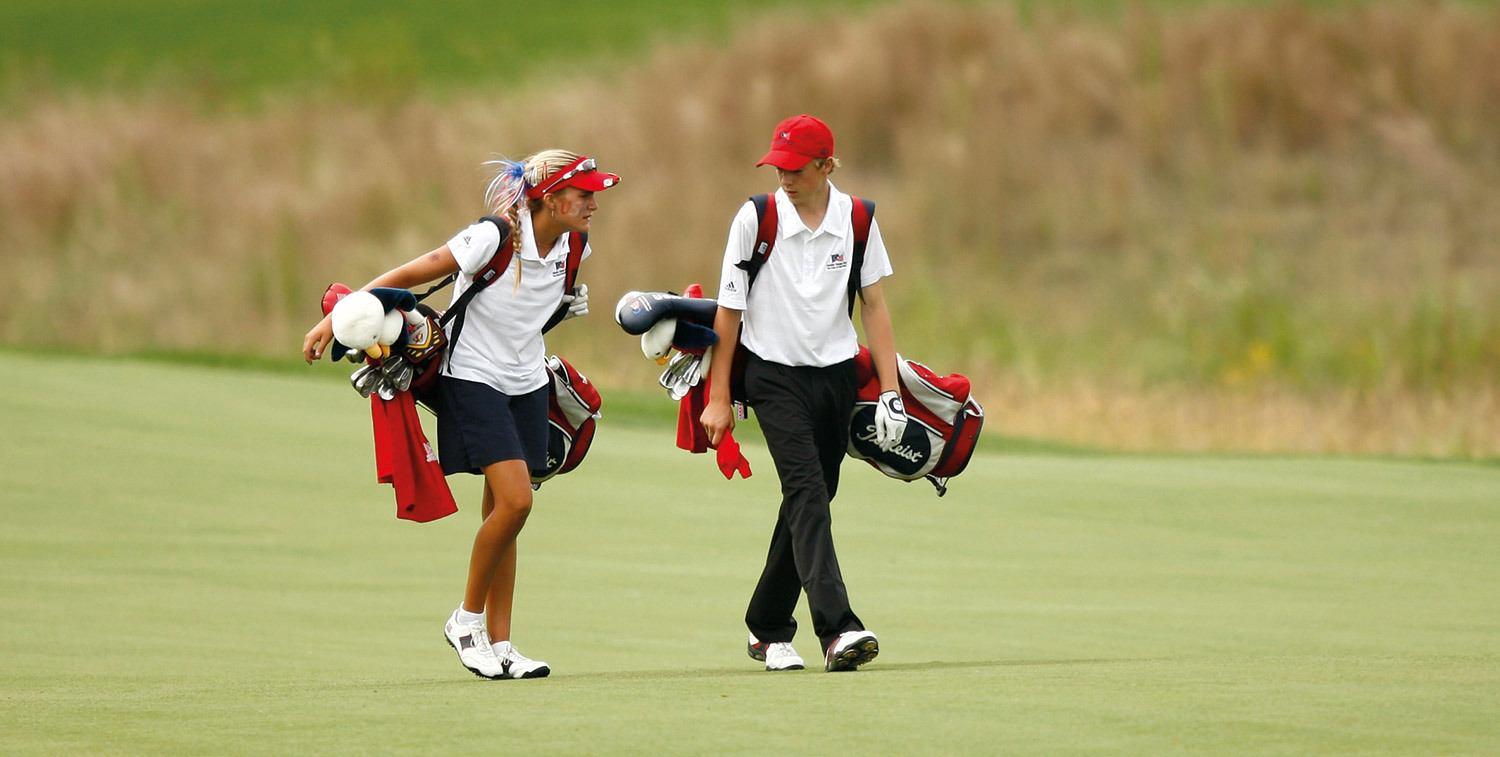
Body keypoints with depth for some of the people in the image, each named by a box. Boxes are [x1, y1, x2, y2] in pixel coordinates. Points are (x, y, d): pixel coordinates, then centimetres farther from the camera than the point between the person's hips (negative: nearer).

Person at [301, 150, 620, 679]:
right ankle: (467, 620, -1)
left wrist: (572, 303, 7)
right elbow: (410, 275, -15)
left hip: (527, 384, 6)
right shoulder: (493, 238, -22)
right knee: (515, 501, -18)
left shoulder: (572, 249, -1)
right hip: (472, 378, -6)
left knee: (503, 514, 6)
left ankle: (499, 644, 8)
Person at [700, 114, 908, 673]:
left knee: (809, 502, 8)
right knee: (807, 492, -19)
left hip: (837, 374, 4)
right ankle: (838, 629, -30)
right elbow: (728, 311, -1)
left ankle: (768, 628, 23)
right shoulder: (756, 218, -7)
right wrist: (718, 397, -1)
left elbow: (874, 305, 7)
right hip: (775, 375, -4)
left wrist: (889, 390, 1)